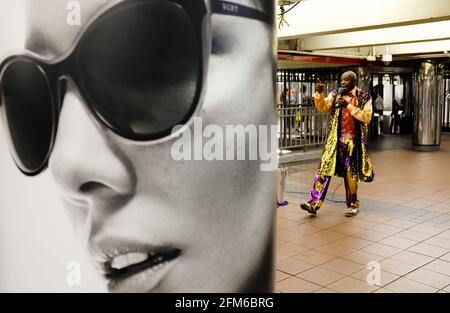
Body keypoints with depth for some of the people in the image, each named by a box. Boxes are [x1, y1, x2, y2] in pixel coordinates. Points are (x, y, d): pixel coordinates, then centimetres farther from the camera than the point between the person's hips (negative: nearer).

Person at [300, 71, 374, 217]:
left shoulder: (364, 97, -1)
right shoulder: (335, 95, 8)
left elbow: (367, 117, -12)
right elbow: (322, 107, -1)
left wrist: (349, 106, -18)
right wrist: (319, 94, -17)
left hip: (353, 141, -2)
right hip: (335, 139, 2)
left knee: (350, 173, 7)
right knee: (324, 169, -4)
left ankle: (353, 204, 24)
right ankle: (314, 203, -4)